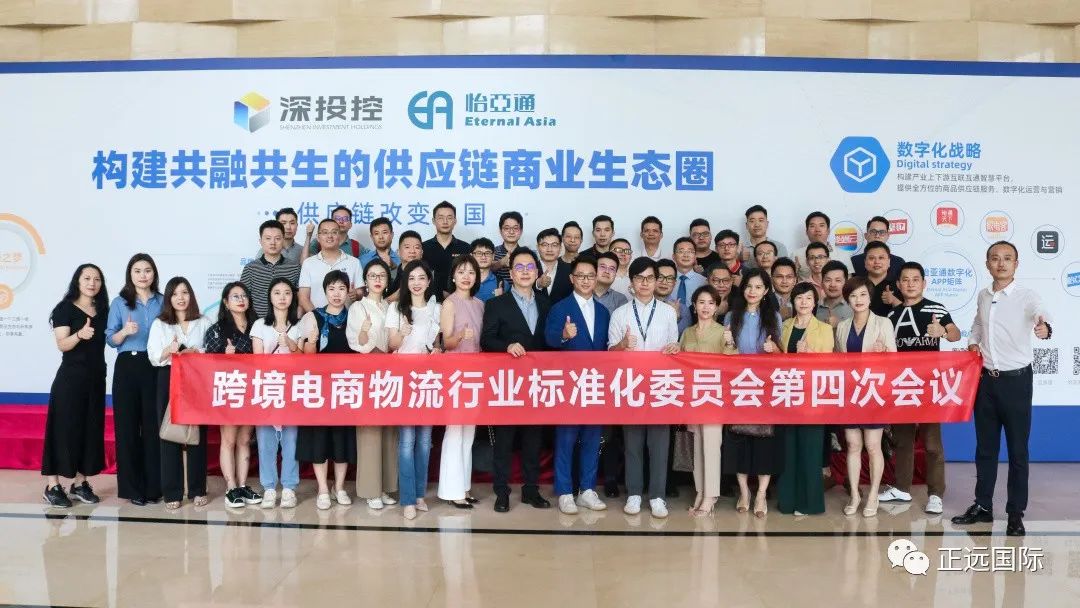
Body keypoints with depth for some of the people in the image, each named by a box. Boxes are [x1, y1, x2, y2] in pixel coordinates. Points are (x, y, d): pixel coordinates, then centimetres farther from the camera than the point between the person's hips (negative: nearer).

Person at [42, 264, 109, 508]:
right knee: (64, 428, -4)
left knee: (91, 429, 7)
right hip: (70, 377, -5)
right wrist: (80, 334, -33)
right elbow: (62, 344, -14)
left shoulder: (103, 310, 11)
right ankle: (52, 486, 3)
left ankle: (80, 483, 15)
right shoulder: (65, 308, -5)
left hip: (96, 377, 5)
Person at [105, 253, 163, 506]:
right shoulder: (119, 303, 6)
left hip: (156, 368, 0)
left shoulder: (163, 302, 9)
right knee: (127, 425, 0)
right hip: (127, 367, 0)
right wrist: (125, 331, -16)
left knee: (154, 425, -1)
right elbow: (110, 340, 3)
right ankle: (131, 487, 9)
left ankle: (153, 486, 8)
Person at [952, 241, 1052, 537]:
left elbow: (1041, 313, -32)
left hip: (1016, 380, -5)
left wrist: (1045, 327, -54)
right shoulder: (983, 295, 7)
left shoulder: (1027, 295, -10)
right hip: (986, 379, 5)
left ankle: (1016, 513, 14)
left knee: (1017, 449, 3)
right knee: (985, 446, 13)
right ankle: (983, 506, 24)